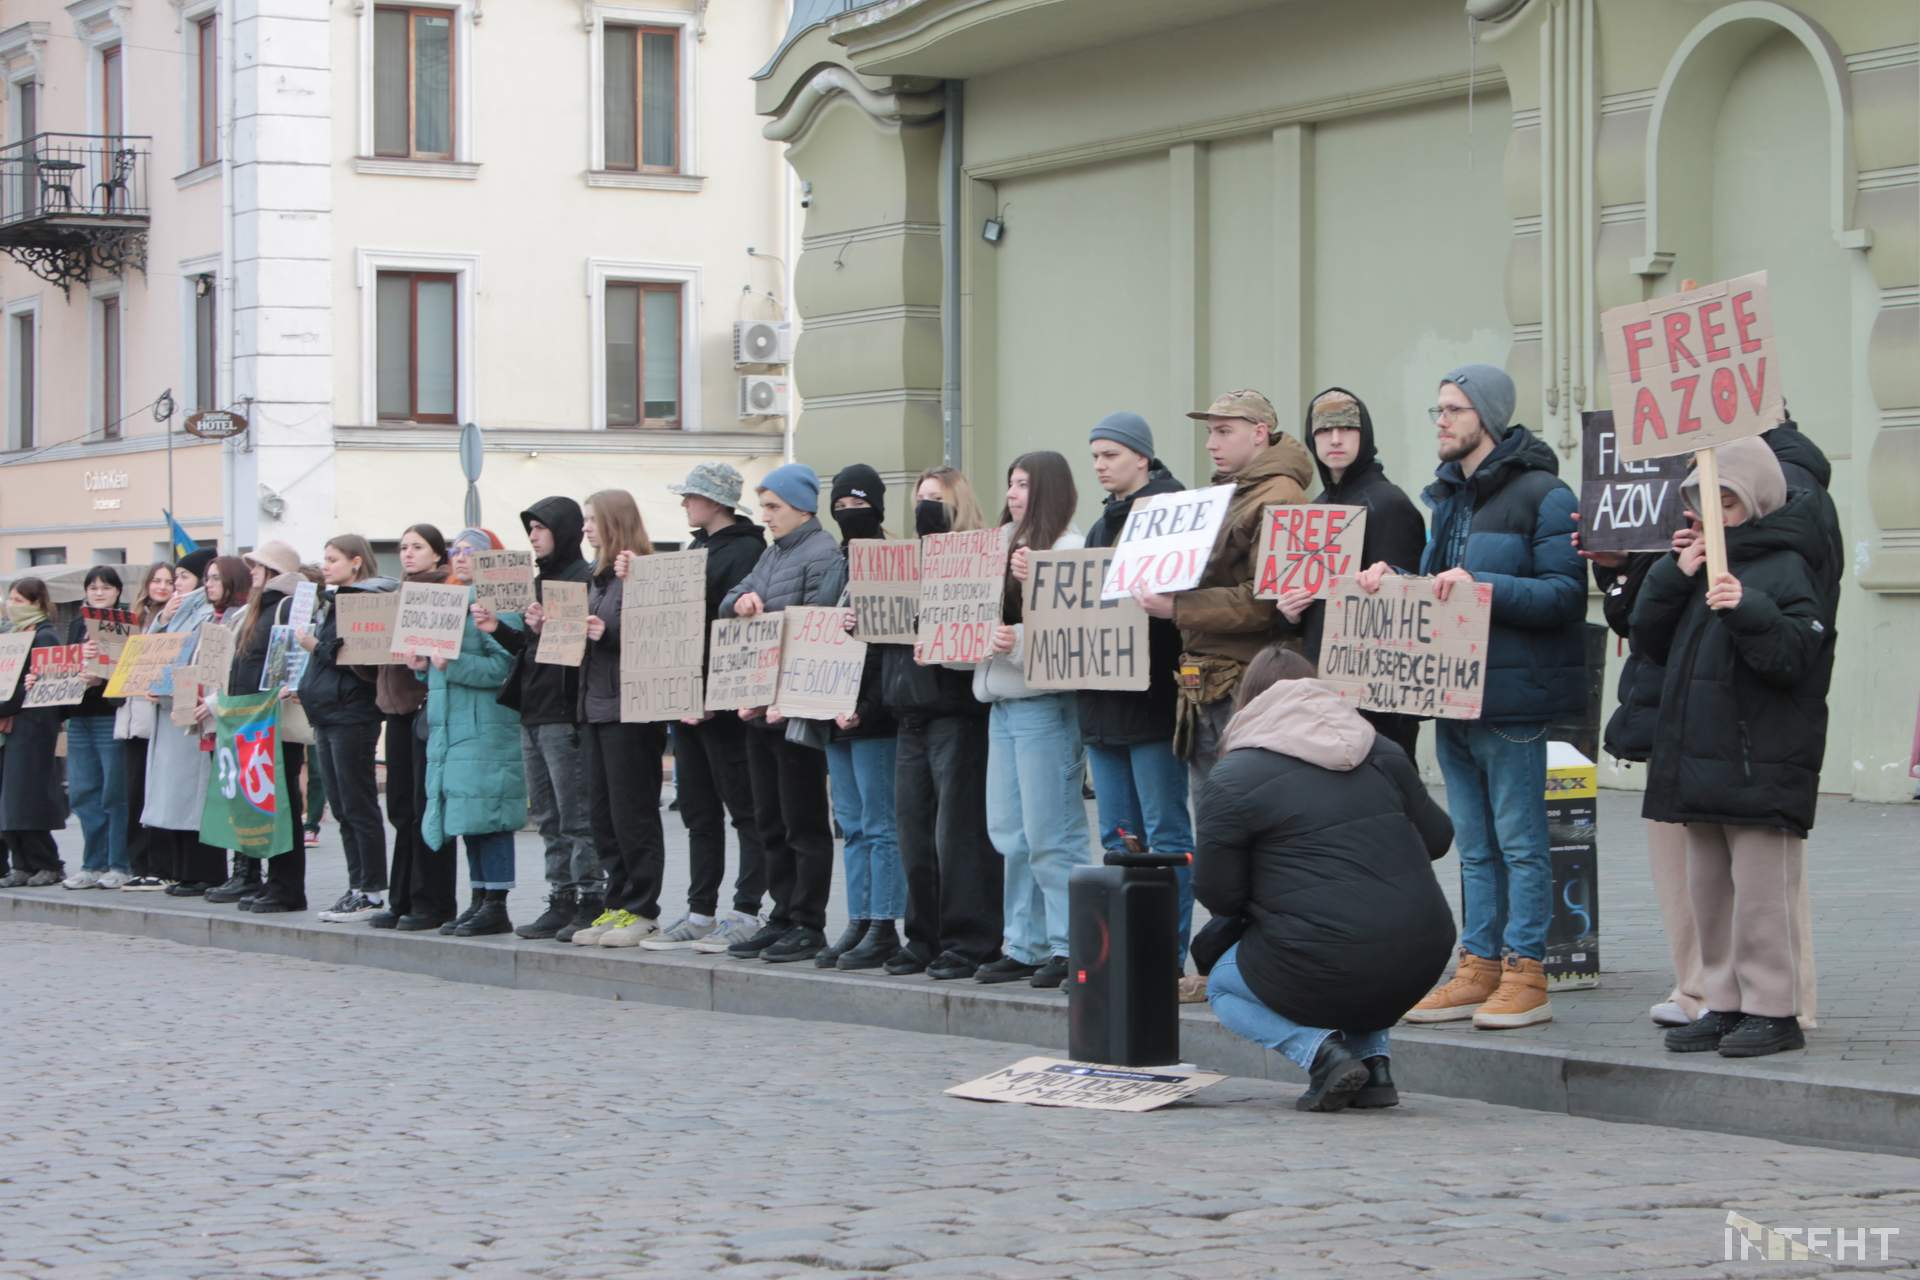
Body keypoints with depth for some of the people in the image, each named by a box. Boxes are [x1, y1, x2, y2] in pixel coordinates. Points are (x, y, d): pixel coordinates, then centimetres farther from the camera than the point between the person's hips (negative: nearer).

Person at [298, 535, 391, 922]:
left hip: (351, 716, -9)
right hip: (327, 715, 9)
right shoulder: (330, 603, 17)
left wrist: (317, 648, -15)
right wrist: (303, 687, 14)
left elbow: (360, 661, -19)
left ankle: (373, 892, -2)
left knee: (359, 807, -6)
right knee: (343, 810, 10)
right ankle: (357, 888, 13)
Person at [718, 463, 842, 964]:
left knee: (803, 821, -3)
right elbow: (728, 604, 20)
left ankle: (807, 925, 2)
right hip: (761, 709, 9)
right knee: (770, 822, 12)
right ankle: (782, 918, 19)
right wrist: (740, 601, -5)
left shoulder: (821, 554, -10)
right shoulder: (770, 555, 18)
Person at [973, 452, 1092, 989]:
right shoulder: (1009, 544, 18)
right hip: (1002, 702, 9)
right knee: (1010, 833, 9)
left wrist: (1019, 641, -29)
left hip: (1045, 701, -9)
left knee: (1049, 833, -7)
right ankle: (1023, 946, 14)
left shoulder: (1069, 549, -8)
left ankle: (1069, 947, -3)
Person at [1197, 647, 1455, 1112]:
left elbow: (1219, 895, -3)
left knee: (1222, 986, 24)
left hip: (1325, 973, -5)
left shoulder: (1232, 780, -4)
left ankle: (1320, 1052, -2)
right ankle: (1374, 1060, 17)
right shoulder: (1381, 750, 12)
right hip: (1422, 961, 5)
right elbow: (1437, 837, 17)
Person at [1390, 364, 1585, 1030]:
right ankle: (1479, 969, 16)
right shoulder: (1449, 496, 18)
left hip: (1511, 697, -8)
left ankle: (1526, 974, 1)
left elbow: (1565, 594, -15)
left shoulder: (1542, 495, -9)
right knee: (1475, 845, 12)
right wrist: (1393, 580, 4)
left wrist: (1483, 586, -24)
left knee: (1519, 842, -3)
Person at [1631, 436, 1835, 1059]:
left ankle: (1773, 1009, 0)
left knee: (1760, 890, -6)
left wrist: (1747, 610, -32)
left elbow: (1794, 655, -18)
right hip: (1699, 763, 9)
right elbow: (1650, 638, 13)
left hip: (1761, 767, -9)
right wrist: (1674, 574, 0)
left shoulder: (1787, 567, -8)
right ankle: (1724, 1003, 20)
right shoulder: (1702, 562, 17)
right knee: (1708, 890, 12)